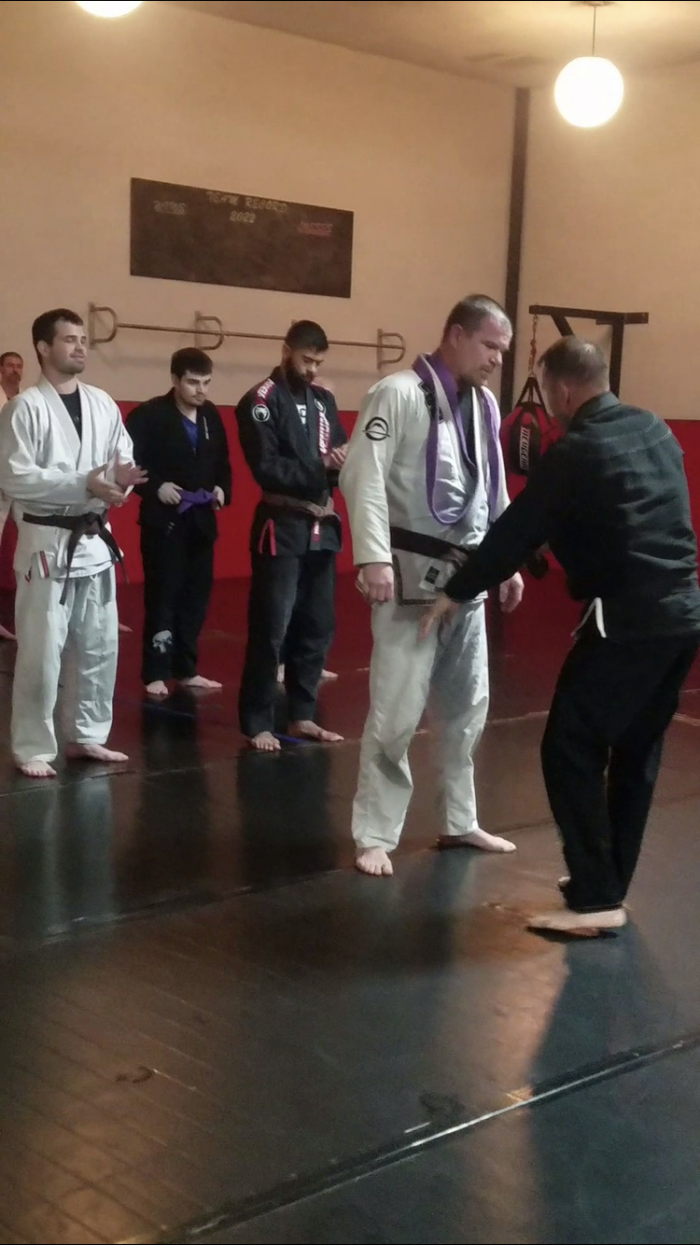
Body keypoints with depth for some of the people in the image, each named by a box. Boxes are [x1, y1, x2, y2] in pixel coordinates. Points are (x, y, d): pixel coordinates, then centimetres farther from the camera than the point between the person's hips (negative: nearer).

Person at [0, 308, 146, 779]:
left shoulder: (102, 404, 7)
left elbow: (123, 457, 15)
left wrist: (121, 478, -10)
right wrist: (84, 483, -22)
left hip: (94, 539, 6)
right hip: (48, 541, -6)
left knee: (100, 646, 13)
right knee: (41, 652, -4)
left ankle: (87, 736, 27)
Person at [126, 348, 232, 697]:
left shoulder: (211, 416, 8)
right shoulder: (149, 415, -11)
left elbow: (222, 462, 18)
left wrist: (222, 489, 0)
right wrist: (155, 487, -20)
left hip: (201, 519, 6)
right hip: (163, 520, -6)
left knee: (196, 594, 11)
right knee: (162, 595, -3)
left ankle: (186, 669, 22)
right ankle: (155, 673, 5)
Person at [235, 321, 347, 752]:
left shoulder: (324, 399, 13)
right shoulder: (262, 401, -8)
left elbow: (339, 455, 14)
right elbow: (266, 468, -16)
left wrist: (344, 463, -9)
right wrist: (321, 466, -23)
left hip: (321, 527, 7)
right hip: (282, 528, -7)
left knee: (317, 627, 12)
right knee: (271, 628, -6)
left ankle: (302, 715, 23)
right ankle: (258, 722, 3)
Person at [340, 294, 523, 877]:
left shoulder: (485, 404, 11)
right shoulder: (399, 394, -12)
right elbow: (364, 476, -19)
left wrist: (508, 562, 17)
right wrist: (374, 557, -27)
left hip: (467, 575, 7)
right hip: (413, 574, -7)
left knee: (467, 706, 16)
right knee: (396, 711, -5)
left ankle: (460, 822, 30)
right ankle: (375, 835, 7)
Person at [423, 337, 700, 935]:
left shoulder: (576, 452, -13)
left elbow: (517, 530, -6)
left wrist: (456, 593, 7)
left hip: (629, 621, -9)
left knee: (571, 750, -1)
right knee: (636, 752, 18)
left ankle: (596, 899, 1)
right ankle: (609, 882, 29)